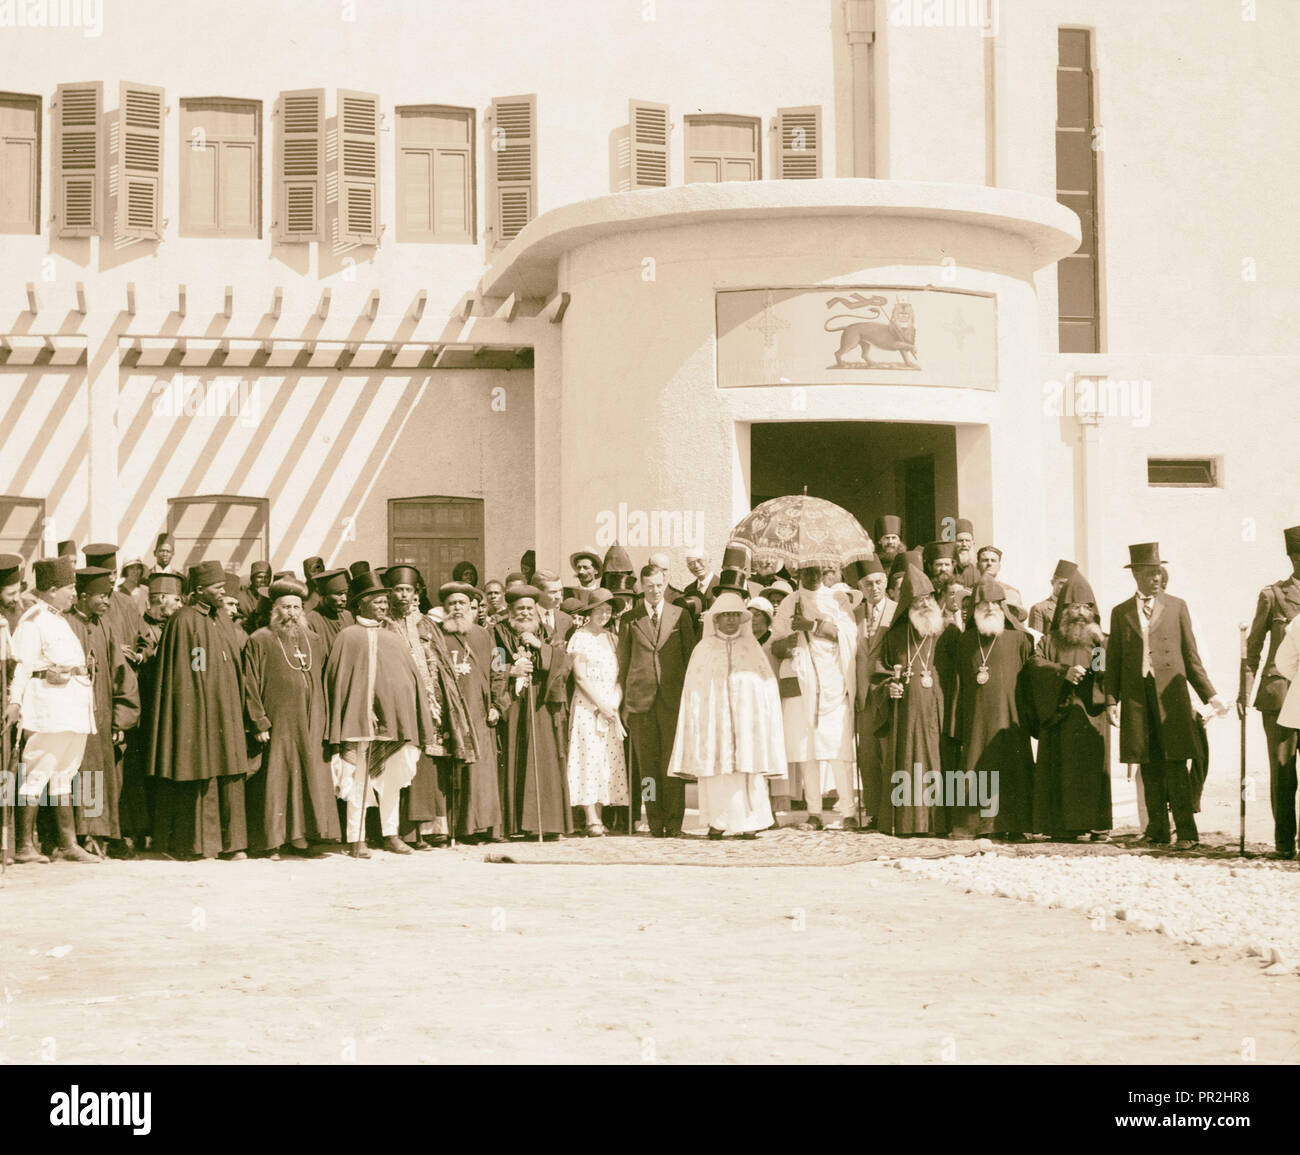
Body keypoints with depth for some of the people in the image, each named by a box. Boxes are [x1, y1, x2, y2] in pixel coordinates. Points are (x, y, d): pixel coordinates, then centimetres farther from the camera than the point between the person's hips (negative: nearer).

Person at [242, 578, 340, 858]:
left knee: (311, 779, 2)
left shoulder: (314, 641, 14)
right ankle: (272, 842, 3)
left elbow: (324, 683, 16)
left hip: (310, 726, 5)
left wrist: (325, 723, 8)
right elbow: (250, 685, -5)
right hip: (276, 725, -4)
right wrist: (259, 721, -14)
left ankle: (304, 836, 7)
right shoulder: (259, 641, 0)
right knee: (274, 780, -3)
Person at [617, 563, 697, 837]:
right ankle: (655, 823, 6)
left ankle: (674, 822, 2)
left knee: (672, 761, -2)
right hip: (641, 700, 1)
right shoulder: (629, 620, 9)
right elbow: (623, 663, 11)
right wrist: (624, 704, 7)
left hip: (673, 699, -1)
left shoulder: (681, 616, 8)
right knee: (647, 763, 1)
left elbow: (690, 657, 10)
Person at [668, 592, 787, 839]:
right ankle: (718, 822, -3)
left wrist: (764, 723, 1)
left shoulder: (752, 648, 13)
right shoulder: (703, 650, 11)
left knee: (748, 769, -7)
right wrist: (697, 724, -1)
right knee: (716, 769, -7)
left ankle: (749, 823, -4)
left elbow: (767, 689, 10)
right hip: (713, 721, 0)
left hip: (746, 722, 0)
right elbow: (692, 694, 9)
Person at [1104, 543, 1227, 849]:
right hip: (1136, 697, 2)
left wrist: (1210, 695, 6)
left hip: (1171, 694, -2)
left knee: (1175, 764, -9)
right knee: (1150, 768, 3)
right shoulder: (1120, 613, 12)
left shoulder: (1176, 606, 9)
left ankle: (1186, 831, -8)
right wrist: (1111, 700, 2)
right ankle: (1157, 831, 8)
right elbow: (1113, 661, 12)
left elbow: (1191, 655, 11)